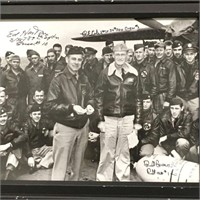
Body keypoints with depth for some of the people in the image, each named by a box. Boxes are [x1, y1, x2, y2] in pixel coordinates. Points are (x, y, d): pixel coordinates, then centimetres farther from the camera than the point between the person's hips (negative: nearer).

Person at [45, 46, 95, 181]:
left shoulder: (84, 79, 7)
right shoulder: (59, 80, -10)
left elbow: (90, 97, 18)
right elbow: (50, 105, -14)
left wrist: (90, 105, -5)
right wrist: (71, 107, -24)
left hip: (83, 126, 6)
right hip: (65, 127, -5)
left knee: (78, 164, 18)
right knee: (60, 167, -2)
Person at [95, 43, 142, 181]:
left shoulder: (133, 74, 5)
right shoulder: (106, 73, -1)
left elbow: (137, 97, 9)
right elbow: (98, 96, -1)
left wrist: (137, 120, 6)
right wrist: (100, 119, -5)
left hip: (127, 119, 2)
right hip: (109, 118, -1)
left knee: (124, 154, 10)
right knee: (107, 154, 3)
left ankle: (123, 179, 22)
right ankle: (103, 179, 16)